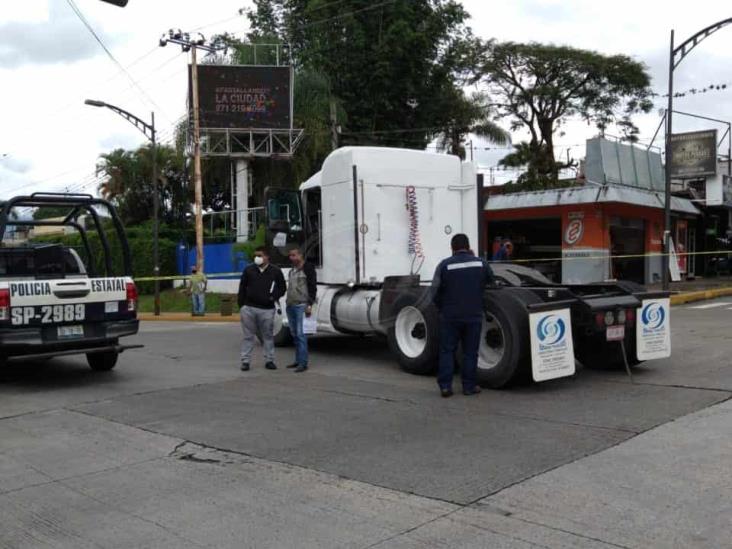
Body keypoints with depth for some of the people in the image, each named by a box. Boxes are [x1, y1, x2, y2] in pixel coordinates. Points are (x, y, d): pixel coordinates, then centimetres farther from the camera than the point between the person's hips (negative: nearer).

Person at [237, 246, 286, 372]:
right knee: (248, 335, 5)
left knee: (268, 336, 5)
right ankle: (245, 361, 10)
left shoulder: (275, 272, 3)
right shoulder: (248, 270, 7)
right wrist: (241, 305, 4)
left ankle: (269, 360, 14)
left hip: (267, 309, -1)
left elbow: (282, 288, 10)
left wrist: (274, 297, -8)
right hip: (249, 308, 1)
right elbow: (242, 288, 10)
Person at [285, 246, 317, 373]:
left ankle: (303, 363, -11)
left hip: (301, 306, -8)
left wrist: (310, 305, -18)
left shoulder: (308, 268, -5)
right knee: (294, 334, 10)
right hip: (290, 306, 8)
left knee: (300, 334, -12)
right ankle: (298, 360, 17)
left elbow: (313, 287, -11)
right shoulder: (292, 271, 20)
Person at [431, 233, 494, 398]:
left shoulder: (444, 265, -7)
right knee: (470, 352, 10)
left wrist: (441, 308, 10)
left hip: (449, 316, -1)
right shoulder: (480, 263, 0)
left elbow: (436, 292, -6)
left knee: (447, 350, 8)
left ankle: (445, 386, 4)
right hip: (474, 316, 1)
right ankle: (469, 386, 13)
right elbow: (491, 280, 14)